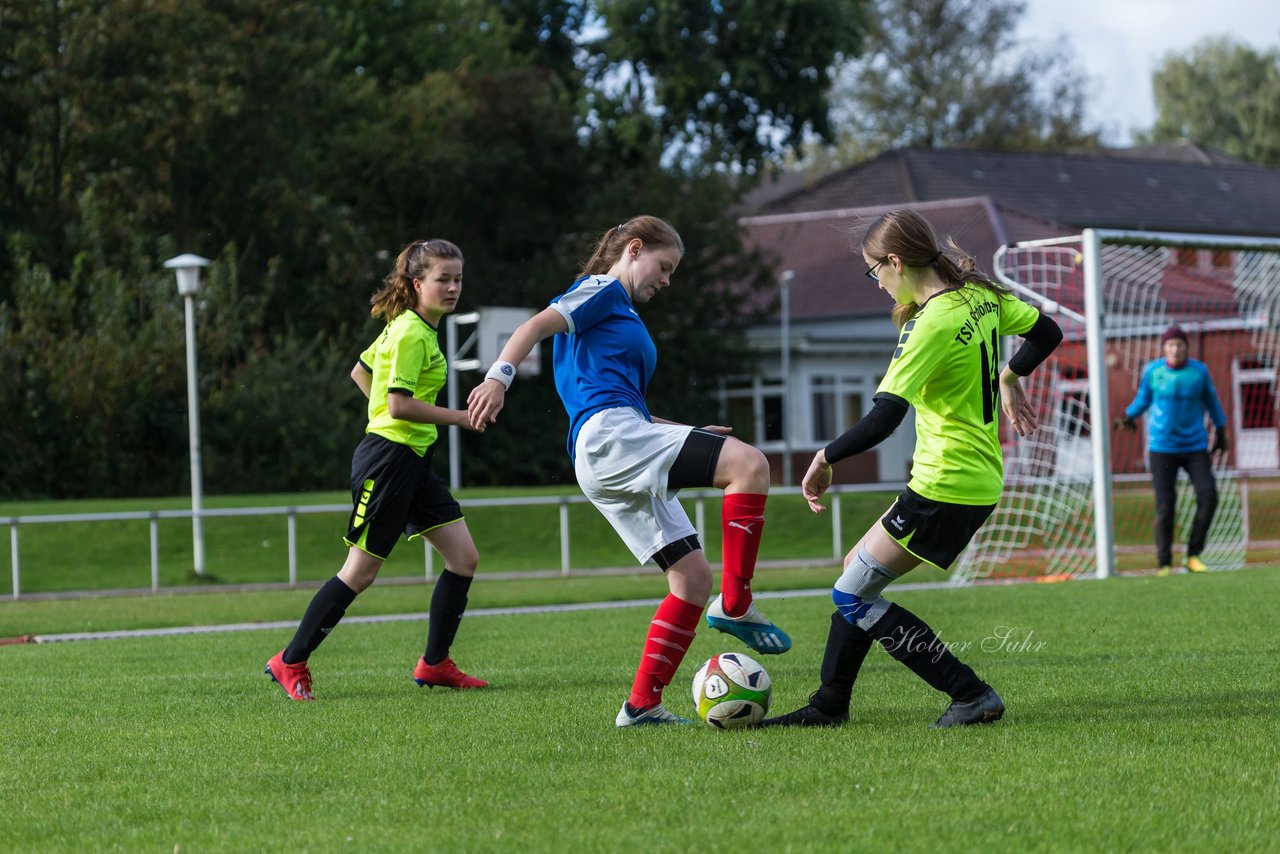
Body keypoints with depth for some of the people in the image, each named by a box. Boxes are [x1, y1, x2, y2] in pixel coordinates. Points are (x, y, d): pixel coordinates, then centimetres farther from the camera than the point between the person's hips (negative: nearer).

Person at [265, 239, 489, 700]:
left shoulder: (409, 328, 15)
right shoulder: (411, 334, -16)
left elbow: (360, 372, 25)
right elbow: (400, 405, -23)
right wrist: (457, 417, -15)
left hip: (413, 462, 10)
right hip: (388, 458, -10)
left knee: (464, 558, 4)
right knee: (359, 573, -4)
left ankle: (434, 663, 13)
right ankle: (290, 662, 7)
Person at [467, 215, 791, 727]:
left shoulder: (626, 316, 33)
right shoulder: (602, 292, 6)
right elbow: (536, 325, -10)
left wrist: (691, 438, 30)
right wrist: (499, 377, -27)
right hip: (607, 438, -10)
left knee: (692, 579, 3)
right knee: (750, 465, -22)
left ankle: (642, 705, 1)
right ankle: (734, 606, -21)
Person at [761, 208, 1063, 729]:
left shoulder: (934, 323, -21)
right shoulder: (981, 295, 5)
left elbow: (883, 418, -26)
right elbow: (1047, 333, 20)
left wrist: (825, 458, -12)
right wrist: (1007, 378, 34)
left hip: (945, 487, -10)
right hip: (982, 480, 10)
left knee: (853, 596, -2)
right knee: (858, 572, 18)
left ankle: (972, 695, -4)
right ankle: (829, 705, 24)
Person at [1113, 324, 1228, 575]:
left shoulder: (1199, 370, -3)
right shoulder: (1152, 371, -5)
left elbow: (1211, 400, 12)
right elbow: (1143, 398, 13)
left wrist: (1221, 432, 19)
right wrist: (1128, 416, -1)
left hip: (1195, 446, 1)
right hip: (1162, 447, -1)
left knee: (1208, 497, -14)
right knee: (1165, 507, -7)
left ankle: (1193, 556, -1)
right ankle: (1164, 564, 5)